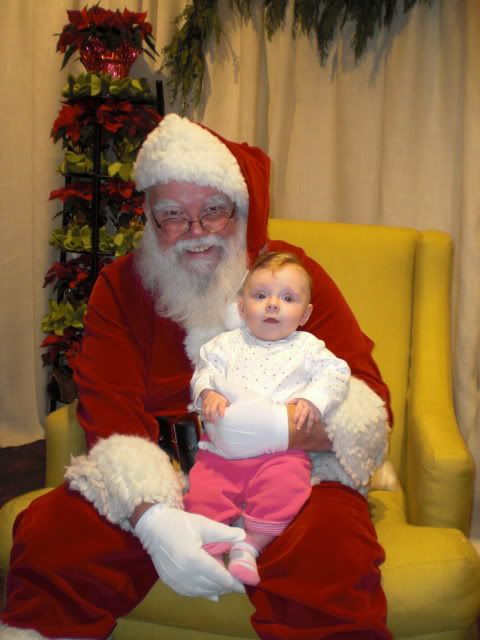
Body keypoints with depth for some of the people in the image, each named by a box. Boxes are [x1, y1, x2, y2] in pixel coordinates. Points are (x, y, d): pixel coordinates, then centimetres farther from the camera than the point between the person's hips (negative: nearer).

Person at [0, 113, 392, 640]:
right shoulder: (120, 287, 6)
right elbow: (110, 417, -6)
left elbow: (369, 407, -5)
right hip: (158, 482, 2)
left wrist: (278, 428, -27)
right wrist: (152, 517, -25)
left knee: (333, 554, -34)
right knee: (48, 535, -22)